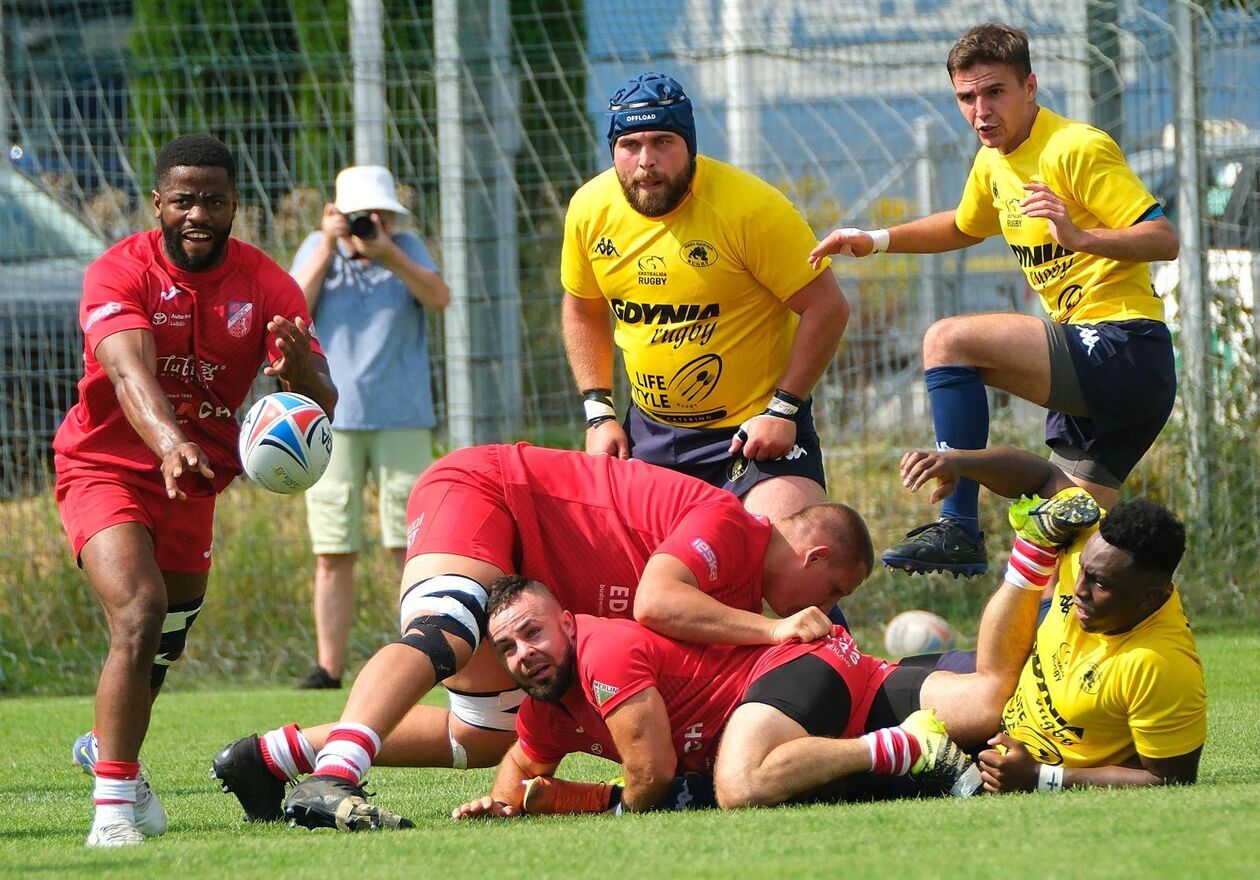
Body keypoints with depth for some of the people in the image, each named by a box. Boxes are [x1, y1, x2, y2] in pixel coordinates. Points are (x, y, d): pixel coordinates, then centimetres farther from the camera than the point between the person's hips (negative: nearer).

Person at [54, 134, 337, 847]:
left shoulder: (267, 286, -9)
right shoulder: (120, 274, -19)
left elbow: (322, 402, -19)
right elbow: (130, 374, -36)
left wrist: (298, 367, -44)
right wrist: (169, 442, -56)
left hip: (193, 479, 5)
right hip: (106, 467, -5)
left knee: (168, 645, 16)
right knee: (140, 611, -26)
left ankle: (106, 747, 47)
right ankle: (114, 802, -23)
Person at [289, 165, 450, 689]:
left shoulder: (406, 248, 5)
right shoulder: (317, 249, 6)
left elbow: (439, 298, -12)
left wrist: (386, 254, -22)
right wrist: (328, 249, -13)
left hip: (402, 419, 0)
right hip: (332, 418, 0)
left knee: (412, 546, -2)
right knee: (333, 552, 0)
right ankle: (328, 668, 2)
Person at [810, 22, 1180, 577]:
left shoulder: (1076, 148, -12)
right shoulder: (994, 162, 14)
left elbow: (1164, 239, -17)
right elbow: (964, 227, 37)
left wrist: (1079, 237, -32)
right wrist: (878, 240, 24)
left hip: (1126, 351, -9)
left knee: (948, 340, -19)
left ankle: (958, 528, -22)